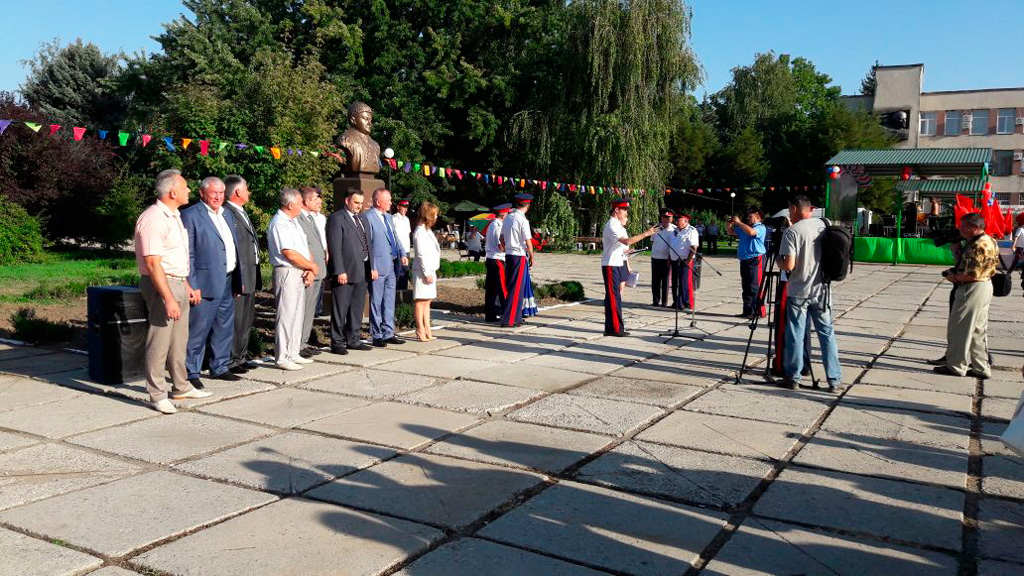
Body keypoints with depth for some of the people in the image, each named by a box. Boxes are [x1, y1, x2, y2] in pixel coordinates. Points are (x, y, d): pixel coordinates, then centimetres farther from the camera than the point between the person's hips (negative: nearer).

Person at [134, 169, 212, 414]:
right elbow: (153, 264, -22)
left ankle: (181, 387, 28)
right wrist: (168, 299, -25)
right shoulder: (153, 219, -17)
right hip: (161, 285, -10)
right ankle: (157, 396, 5)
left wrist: (187, 286, 22)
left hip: (178, 283, 10)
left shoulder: (174, 216, 15)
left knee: (179, 340, 17)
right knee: (159, 343, -4)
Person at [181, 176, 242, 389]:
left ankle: (220, 368, 26)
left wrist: (238, 280, 15)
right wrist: (192, 285, -16)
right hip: (206, 282, -8)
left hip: (227, 283, 8)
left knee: (225, 328, 14)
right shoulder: (190, 215, -7)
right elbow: (188, 254, -11)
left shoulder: (227, 215, 17)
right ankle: (191, 372, 7)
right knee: (198, 329, -3)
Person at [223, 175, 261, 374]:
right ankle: (230, 361, 5)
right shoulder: (227, 213, -14)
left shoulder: (242, 214, 18)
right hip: (238, 277, -10)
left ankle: (241, 357, 27)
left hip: (250, 277, 10)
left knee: (247, 320, 17)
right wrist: (236, 280, -22)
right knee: (235, 321, -4)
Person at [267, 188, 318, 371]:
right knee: (286, 315, -7)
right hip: (287, 273, -10)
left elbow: (305, 247, 13)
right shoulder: (279, 224, -14)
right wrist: (312, 266, -6)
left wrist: (310, 270, -2)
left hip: (301, 273, 10)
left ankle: (293, 353, 21)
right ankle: (282, 358, -1)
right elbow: (290, 254, -19)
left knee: (298, 314, 13)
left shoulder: (293, 221, 16)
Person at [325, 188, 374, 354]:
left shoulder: (361, 218, 16)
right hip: (345, 272, -8)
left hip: (361, 271, 8)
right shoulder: (336, 218, -8)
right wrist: (340, 271, -20)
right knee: (340, 309, 0)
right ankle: (337, 343, 9)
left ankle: (353, 340, 25)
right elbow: (334, 247, -14)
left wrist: (370, 267, 10)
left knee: (357, 308, 14)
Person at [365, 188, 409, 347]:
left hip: (391, 265, 8)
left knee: (389, 301, 13)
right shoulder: (368, 217, -11)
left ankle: (388, 334, 22)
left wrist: (402, 254, 3)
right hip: (378, 267, -8)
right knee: (376, 302, 2)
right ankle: (377, 336, 10)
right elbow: (367, 244, -15)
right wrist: (372, 268, -18)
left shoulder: (388, 217, 15)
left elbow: (395, 237, 20)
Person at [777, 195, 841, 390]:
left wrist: (778, 260, 2)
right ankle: (834, 379, 12)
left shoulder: (791, 232, -14)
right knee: (827, 333, 9)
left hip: (798, 292, -4)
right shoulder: (824, 226, 3)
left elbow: (789, 266, -20)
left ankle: (793, 377, 13)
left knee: (795, 335, 5)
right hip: (821, 290, 5)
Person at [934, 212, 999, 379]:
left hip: (973, 290, -10)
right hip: (984, 286, 10)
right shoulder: (988, 241, 12)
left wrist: (954, 277, -9)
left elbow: (972, 275, -25)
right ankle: (981, 367, 21)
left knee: (959, 329, -1)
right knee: (978, 330, 15)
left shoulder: (979, 246, -22)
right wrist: (955, 272, 7)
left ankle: (956, 366, 7)